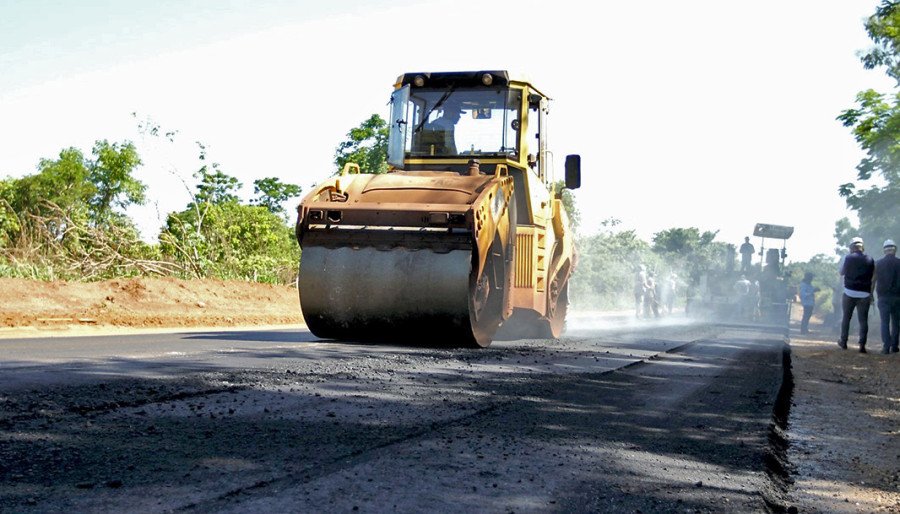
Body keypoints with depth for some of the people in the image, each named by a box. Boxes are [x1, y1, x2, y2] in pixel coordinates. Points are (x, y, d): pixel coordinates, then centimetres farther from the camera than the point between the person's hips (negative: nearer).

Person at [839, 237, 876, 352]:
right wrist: (871, 295, 11)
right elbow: (872, 278, 5)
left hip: (849, 293, -1)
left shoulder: (848, 258, -5)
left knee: (846, 317, 14)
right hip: (864, 294, 1)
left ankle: (843, 342, 21)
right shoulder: (870, 260, 2)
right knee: (863, 320, 2)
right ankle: (862, 345, -6)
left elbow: (841, 272, 8)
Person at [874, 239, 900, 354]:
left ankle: (886, 347, -8)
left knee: (885, 322, 1)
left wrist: (872, 295, 12)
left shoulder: (878, 263, 0)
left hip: (883, 297, 0)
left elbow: (873, 280, 4)